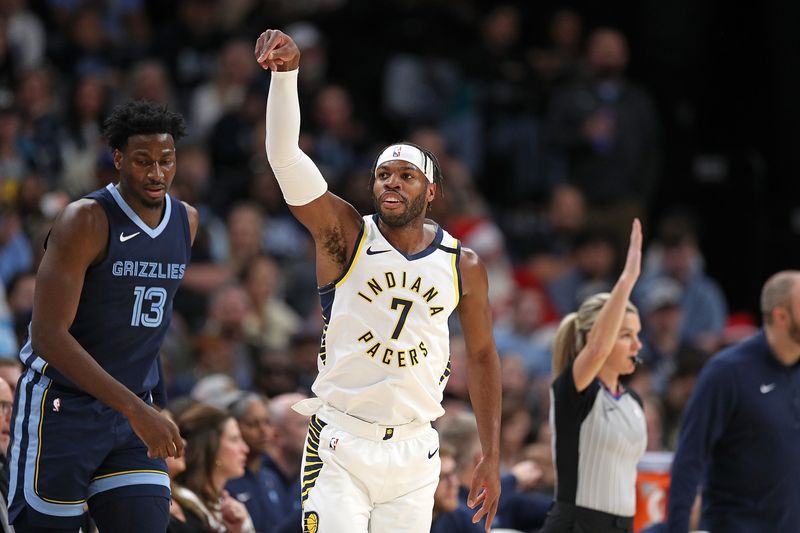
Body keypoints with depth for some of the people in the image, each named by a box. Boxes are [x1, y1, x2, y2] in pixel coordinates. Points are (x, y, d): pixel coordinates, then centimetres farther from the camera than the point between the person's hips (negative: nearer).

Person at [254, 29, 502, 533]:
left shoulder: (463, 265, 3)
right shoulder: (346, 236, -4)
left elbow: (483, 356, 14)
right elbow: (285, 155, -17)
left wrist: (492, 455, 11)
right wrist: (286, 72, -32)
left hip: (413, 449, 3)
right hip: (339, 444, -3)